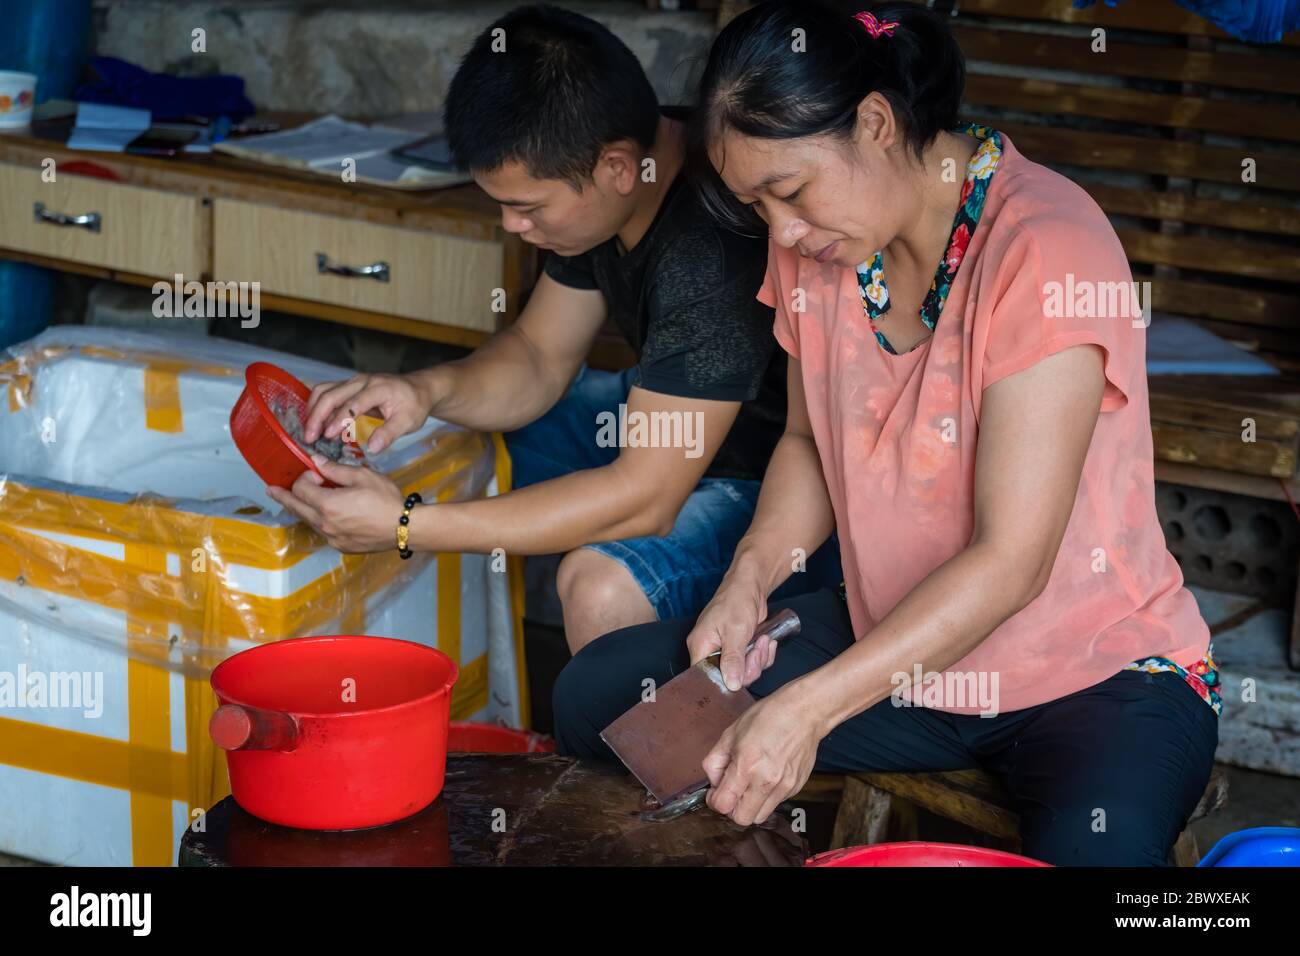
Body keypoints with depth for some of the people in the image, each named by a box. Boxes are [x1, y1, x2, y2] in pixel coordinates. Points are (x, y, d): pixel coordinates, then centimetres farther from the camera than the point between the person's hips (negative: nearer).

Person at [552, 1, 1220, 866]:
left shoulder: (1045, 250, -24)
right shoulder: (816, 243, 0)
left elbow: (1011, 562, -27)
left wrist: (807, 709, -32)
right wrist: (749, 580, -6)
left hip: (1099, 673, -6)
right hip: (895, 648, 6)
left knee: (1090, 848, -38)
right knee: (598, 697, -7)